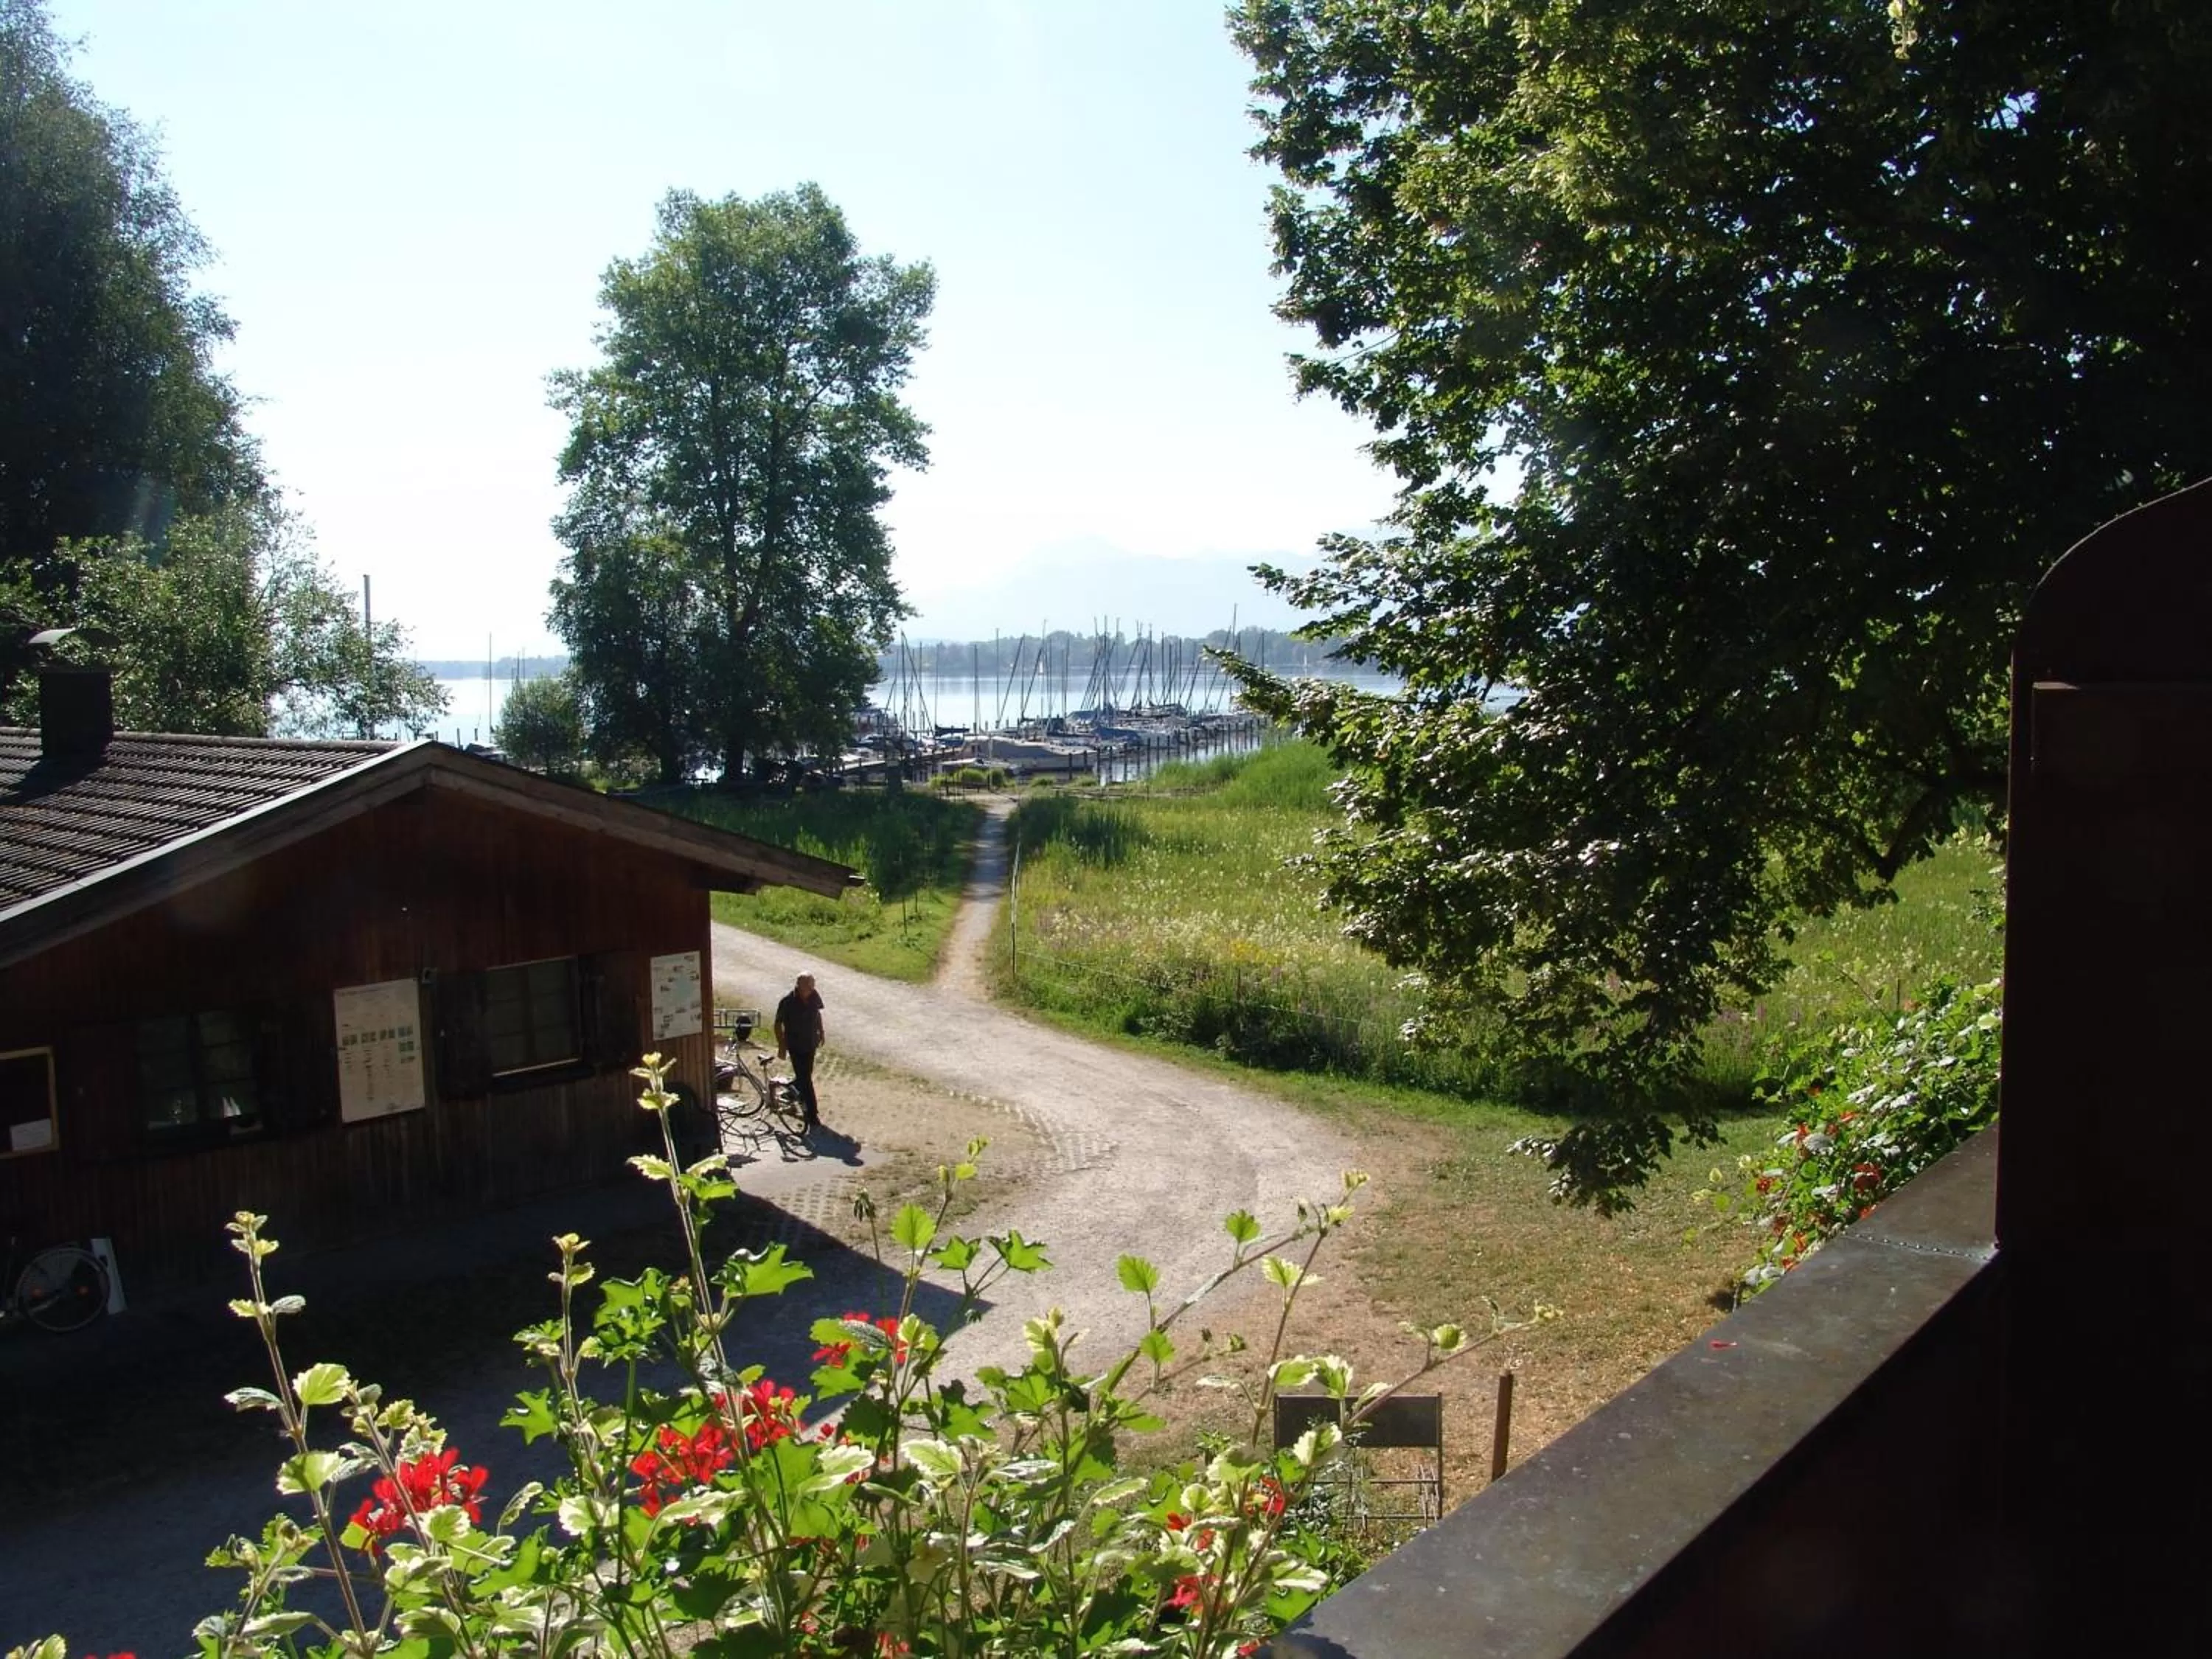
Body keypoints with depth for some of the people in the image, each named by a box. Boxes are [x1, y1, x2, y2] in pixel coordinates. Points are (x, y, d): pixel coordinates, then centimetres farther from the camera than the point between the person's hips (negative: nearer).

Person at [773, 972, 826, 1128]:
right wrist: (781, 1046, -13)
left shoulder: (814, 996, -9)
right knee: (805, 1079, -4)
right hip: (795, 1045, -5)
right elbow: (778, 1024, -14)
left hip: (810, 1042, 5)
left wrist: (821, 1033, 15)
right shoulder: (788, 1001, -23)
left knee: (806, 1074, 21)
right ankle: (812, 1115, 2)